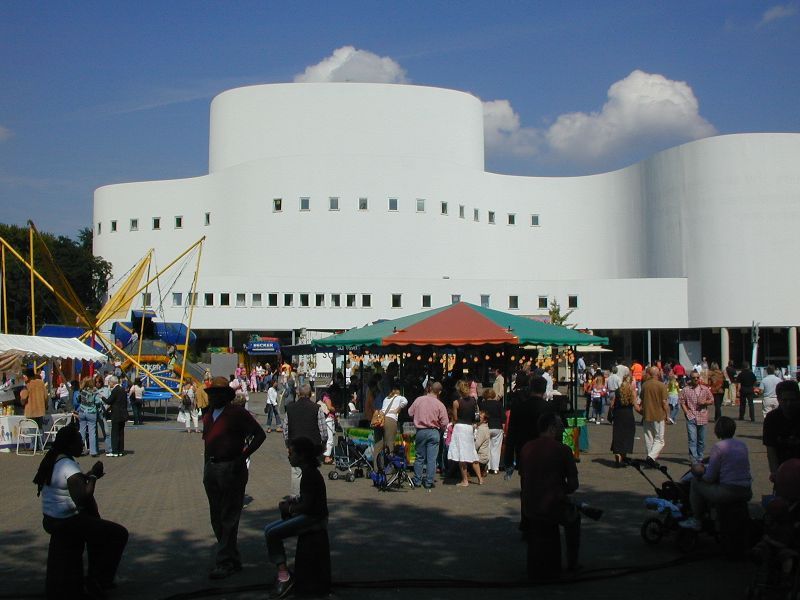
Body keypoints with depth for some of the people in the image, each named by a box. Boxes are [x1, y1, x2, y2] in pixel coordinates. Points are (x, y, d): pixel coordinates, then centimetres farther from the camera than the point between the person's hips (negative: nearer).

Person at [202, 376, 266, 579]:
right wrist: (207, 466, 15)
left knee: (229, 519, -3)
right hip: (211, 469, 8)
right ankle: (233, 560, 25)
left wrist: (243, 456, -14)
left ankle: (224, 563, 2)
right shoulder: (208, 415, 13)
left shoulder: (237, 413, -8)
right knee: (217, 518, 13)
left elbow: (260, 434, -9)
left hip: (231, 469, -8)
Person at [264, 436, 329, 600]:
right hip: (310, 516, 11)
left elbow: (307, 505, -23)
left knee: (273, 534, -16)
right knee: (269, 530, 8)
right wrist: (292, 501, 6)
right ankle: (282, 572, 8)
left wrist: (288, 508, -9)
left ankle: (284, 575, -11)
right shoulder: (310, 472, 12)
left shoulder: (310, 475, -19)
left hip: (314, 518, -11)